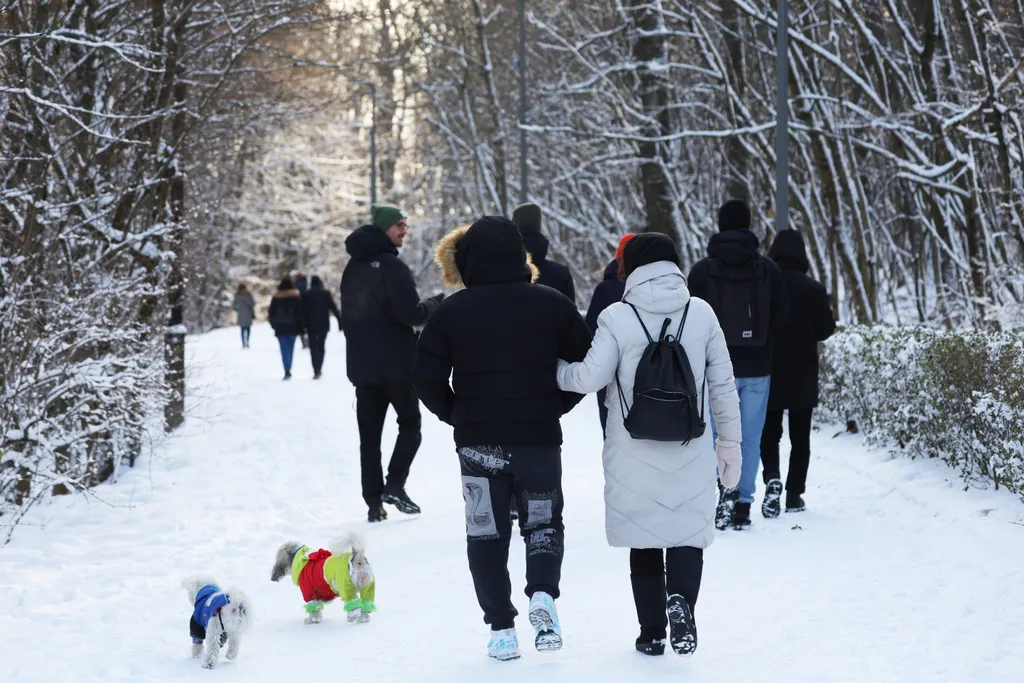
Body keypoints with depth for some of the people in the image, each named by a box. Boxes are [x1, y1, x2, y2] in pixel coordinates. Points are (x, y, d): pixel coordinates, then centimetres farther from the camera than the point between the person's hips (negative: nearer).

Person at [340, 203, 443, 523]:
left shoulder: (353, 268, 13)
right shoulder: (391, 266, -14)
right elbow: (411, 313, -20)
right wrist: (438, 303, -3)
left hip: (361, 364, 7)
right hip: (396, 362, -6)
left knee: (369, 434, 6)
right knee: (410, 424, 7)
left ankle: (374, 501, 1)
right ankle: (395, 484, -9)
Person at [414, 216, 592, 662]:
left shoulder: (452, 311, -6)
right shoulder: (552, 304, -2)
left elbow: (427, 378, -5)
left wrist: (455, 414, 11)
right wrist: (555, 406, 11)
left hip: (478, 441, -1)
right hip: (540, 439, 1)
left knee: (487, 532, 12)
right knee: (544, 522, 18)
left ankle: (501, 629, 8)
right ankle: (543, 593, -9)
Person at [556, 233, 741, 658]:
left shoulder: (618, 318, -7)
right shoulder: (702, 313, 0)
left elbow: (592, 377, -7)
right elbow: (723, 384, 4)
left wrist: (553, 369, 12)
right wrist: (730, 442, 12)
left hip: (635, 452, 0)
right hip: (691, 452, 1)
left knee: (645, 541, 12)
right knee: (688, 532, 7)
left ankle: (652, 632, 15)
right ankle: (680, 598, -21)